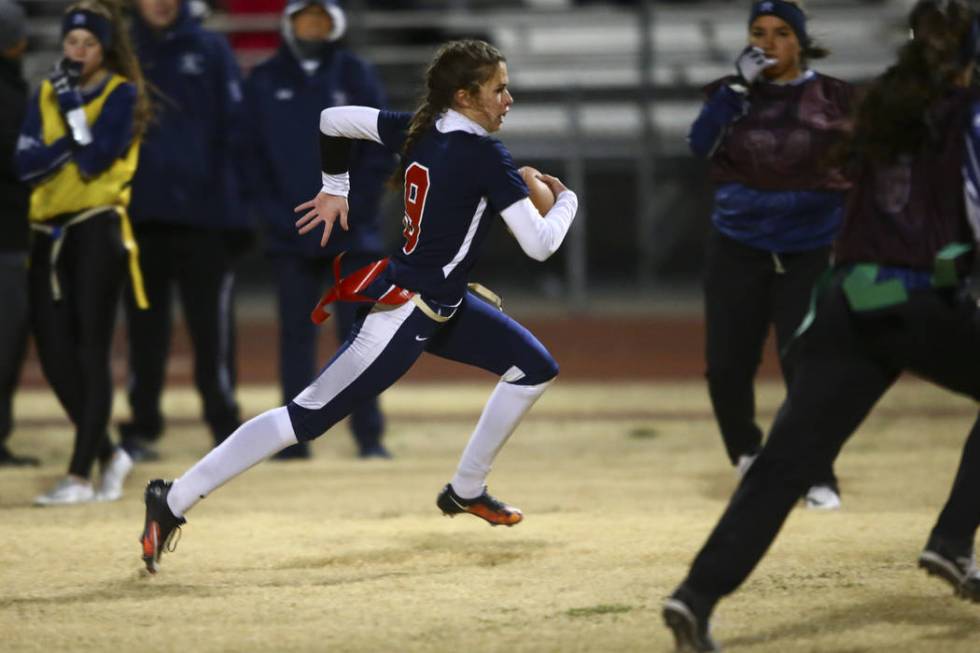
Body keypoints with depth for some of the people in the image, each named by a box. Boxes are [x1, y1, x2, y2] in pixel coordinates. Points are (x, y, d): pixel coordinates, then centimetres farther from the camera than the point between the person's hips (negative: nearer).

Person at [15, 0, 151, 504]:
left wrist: (74, 107, -11)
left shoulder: (121, 94, 0)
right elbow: (26, 164, 2)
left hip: (96, 230, -6)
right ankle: (109, 455, 19)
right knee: (54, 353, 1)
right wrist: (70, 143, -11)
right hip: (48, 232, 6)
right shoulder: (46, 93, 14)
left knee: (90, 353, -8)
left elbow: (94, 160, -13)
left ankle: (80, 475, -8)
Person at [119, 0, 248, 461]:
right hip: (141, 215, 2)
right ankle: (141, 427, 11)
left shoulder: (210, 51, 5)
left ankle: (224, 425, 8)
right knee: (144, 327, 5)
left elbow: (234, 128, 2)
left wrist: (237, 206, -6)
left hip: (204, 214, -2)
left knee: (212, 326, 0)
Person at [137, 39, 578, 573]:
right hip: (402, 316, -10)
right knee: (305, 418, -8)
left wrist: (335, 188, 22)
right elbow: (540, 245, -22)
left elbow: (333, 119, 10)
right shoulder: (484, 155, -21)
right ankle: (172, 502, -6)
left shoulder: (417, 131, 2)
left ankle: (466, 491, 26)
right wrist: (566, 199, -2)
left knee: (535, 369, 16)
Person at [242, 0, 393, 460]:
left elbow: (380, 149, 3)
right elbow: (252, 154, 6)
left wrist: (353, 207, -7)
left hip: (351, 231, -1)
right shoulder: (264, 81, 7)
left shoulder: (355, 75, 5)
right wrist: (274, 212, -5)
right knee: (295, 332, 2)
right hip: (289, 232, 1)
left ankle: (368, 434, 1)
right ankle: (295, 436, 4)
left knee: (357, 331, -2)